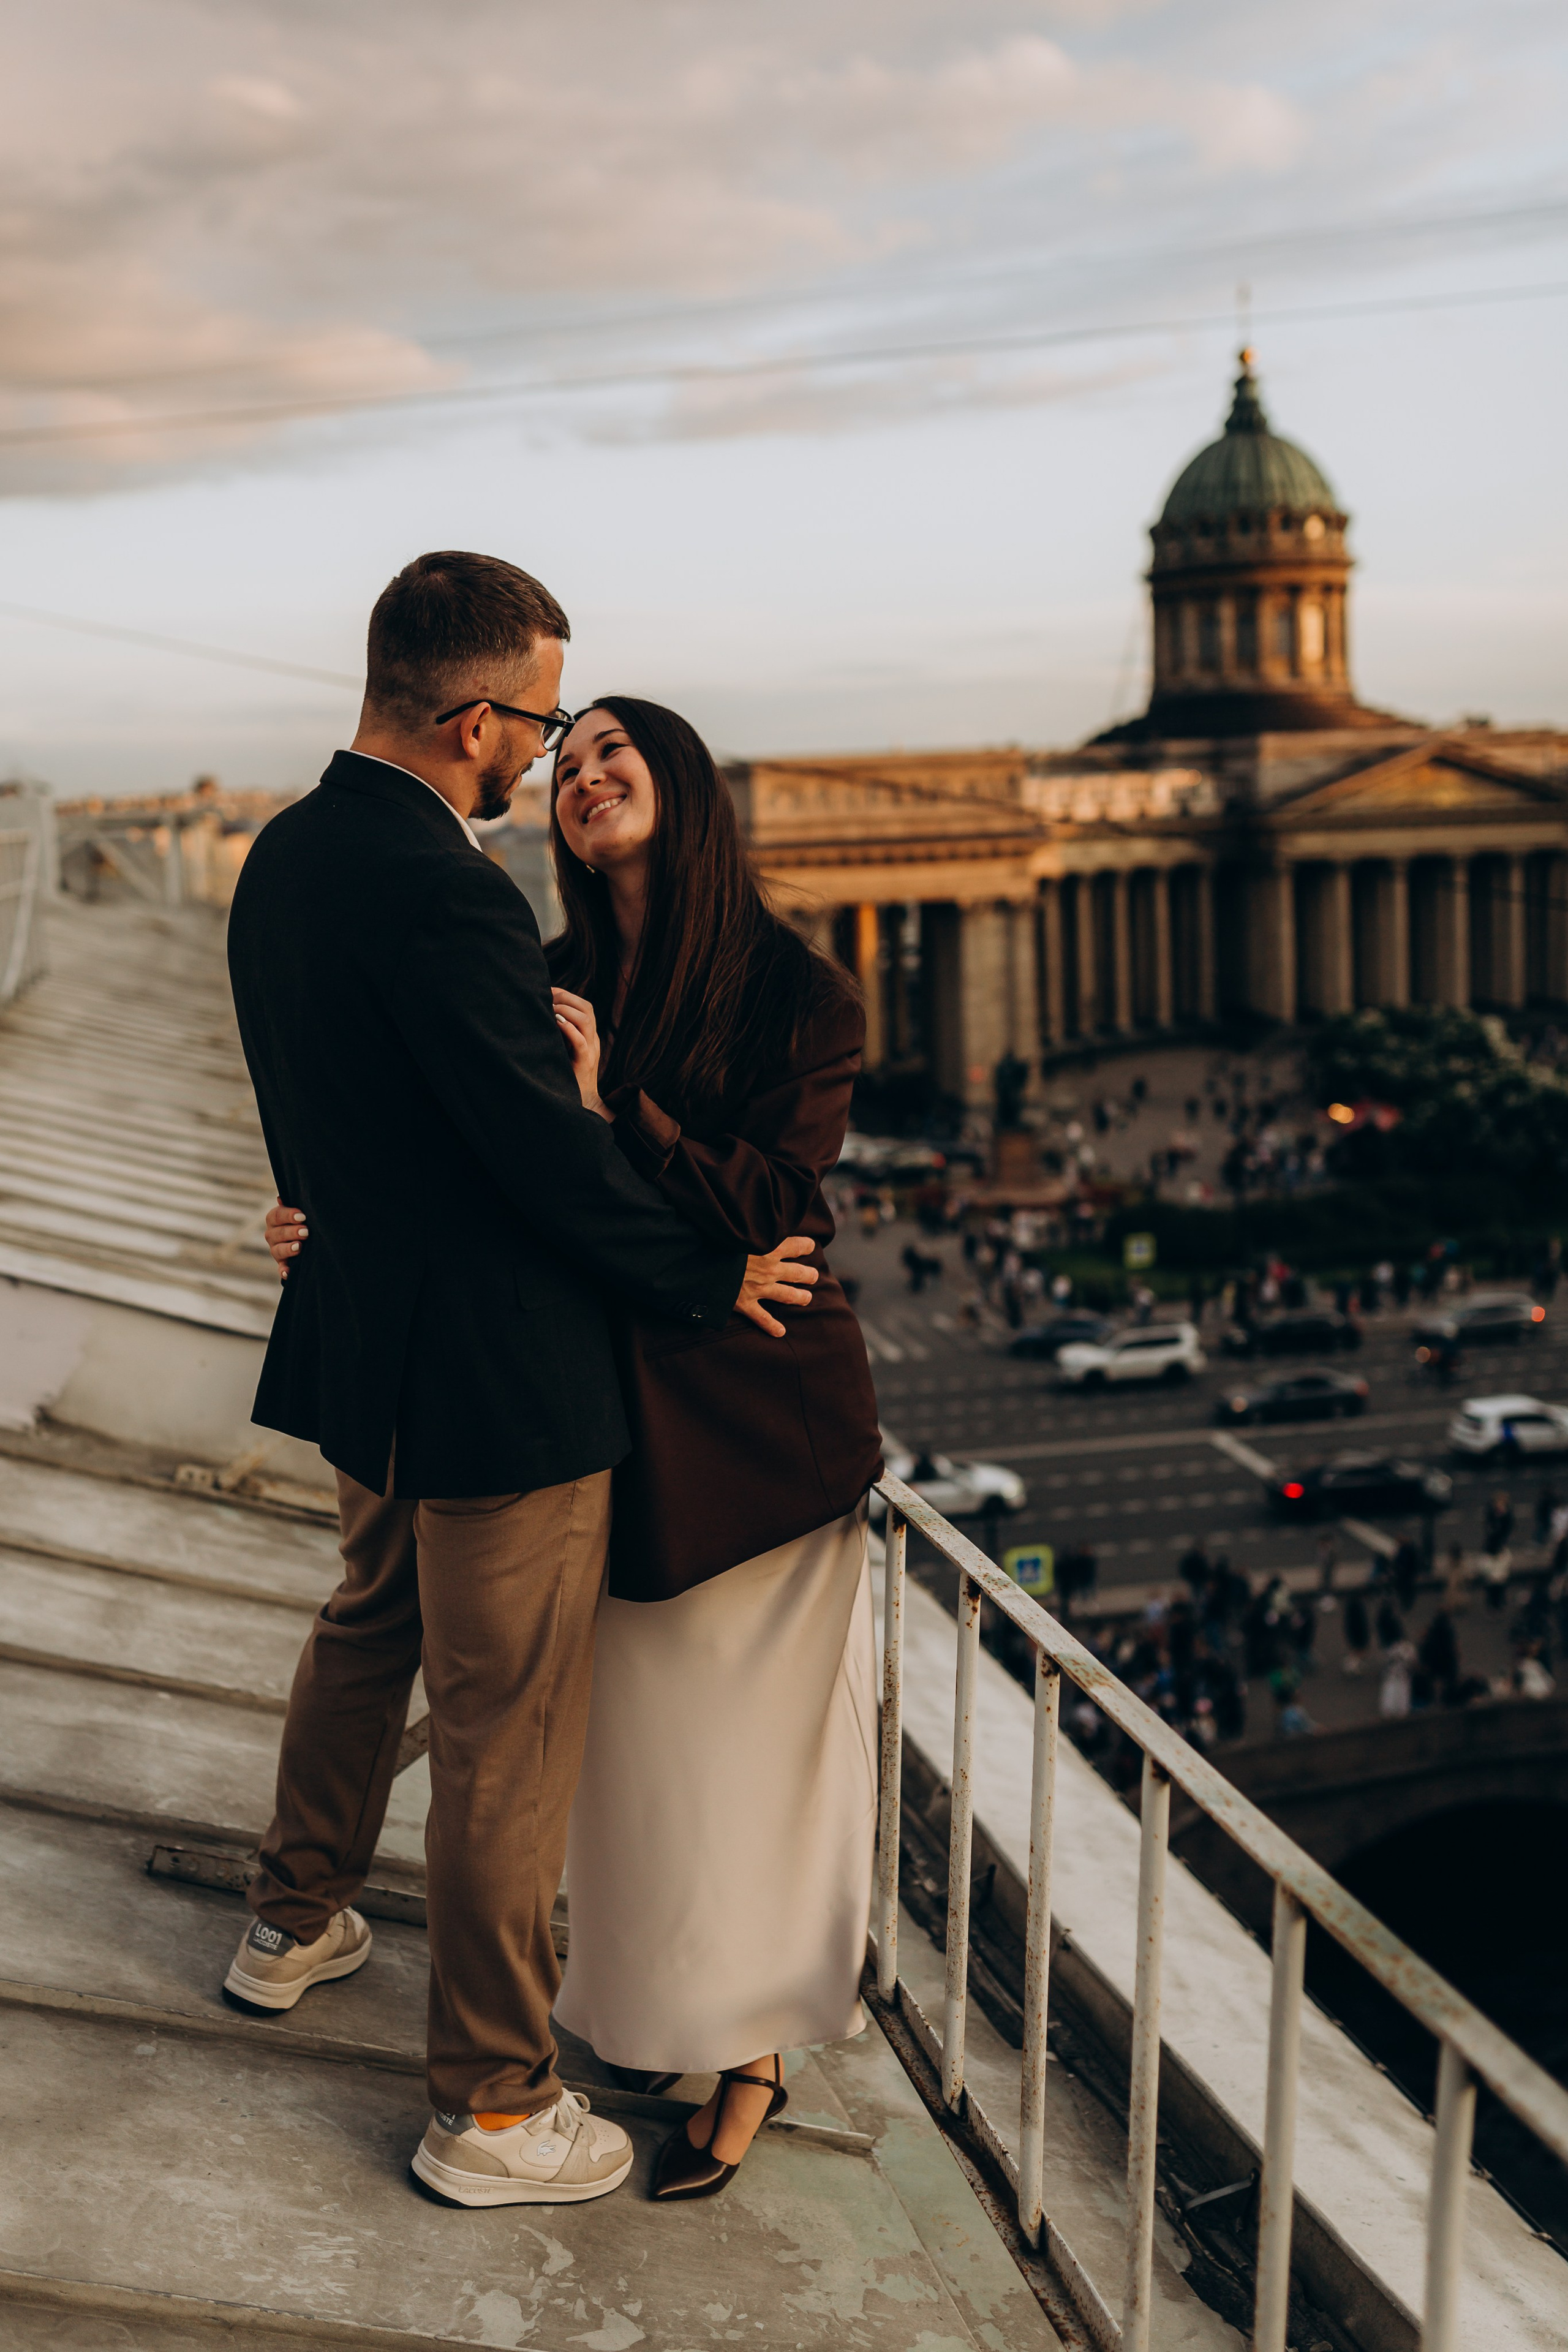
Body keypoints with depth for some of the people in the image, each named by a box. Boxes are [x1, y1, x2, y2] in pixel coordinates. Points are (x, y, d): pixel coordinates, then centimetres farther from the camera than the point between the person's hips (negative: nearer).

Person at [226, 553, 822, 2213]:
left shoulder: (285, 856, 3)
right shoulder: (441, 894, -26)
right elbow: (551, 1158, -23)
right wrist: (709, 1282, -9)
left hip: (358, 1340, 10)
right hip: (497, 1381, -9)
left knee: (368, 1627, 30)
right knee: (506, 1736, 5)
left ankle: (294, 1924, 49)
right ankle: (491, 2109, 20)